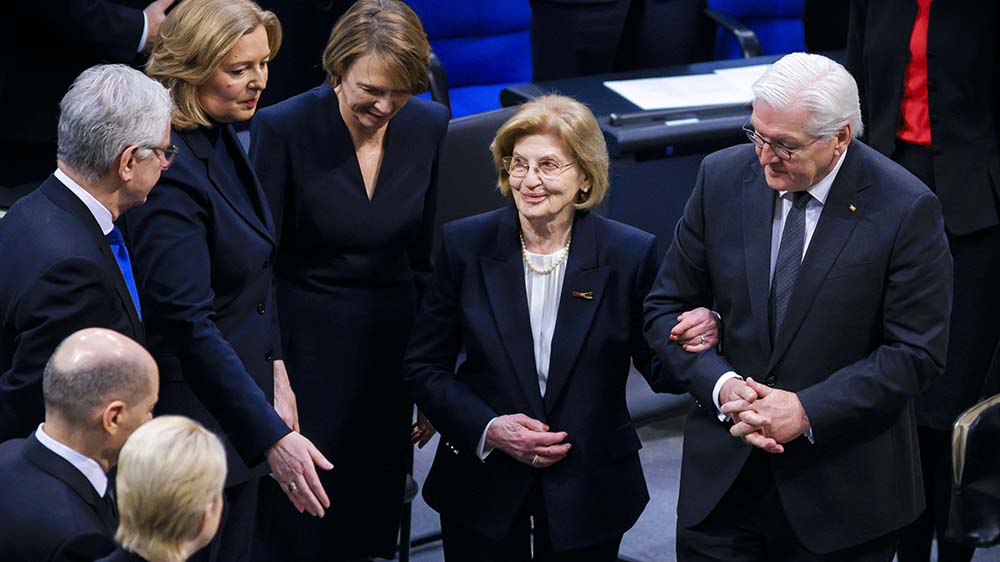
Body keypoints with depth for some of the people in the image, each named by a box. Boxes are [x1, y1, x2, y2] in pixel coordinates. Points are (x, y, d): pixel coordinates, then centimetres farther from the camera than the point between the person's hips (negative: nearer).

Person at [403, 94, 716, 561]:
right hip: (482, 488, 1)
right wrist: (488, 429, -17)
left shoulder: (631, 254, -8)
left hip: (588, 490, 0)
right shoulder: (464, 245, -7)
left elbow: (659, 370, -3)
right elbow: (423, 366, -2)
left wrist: (695, 340, -25)